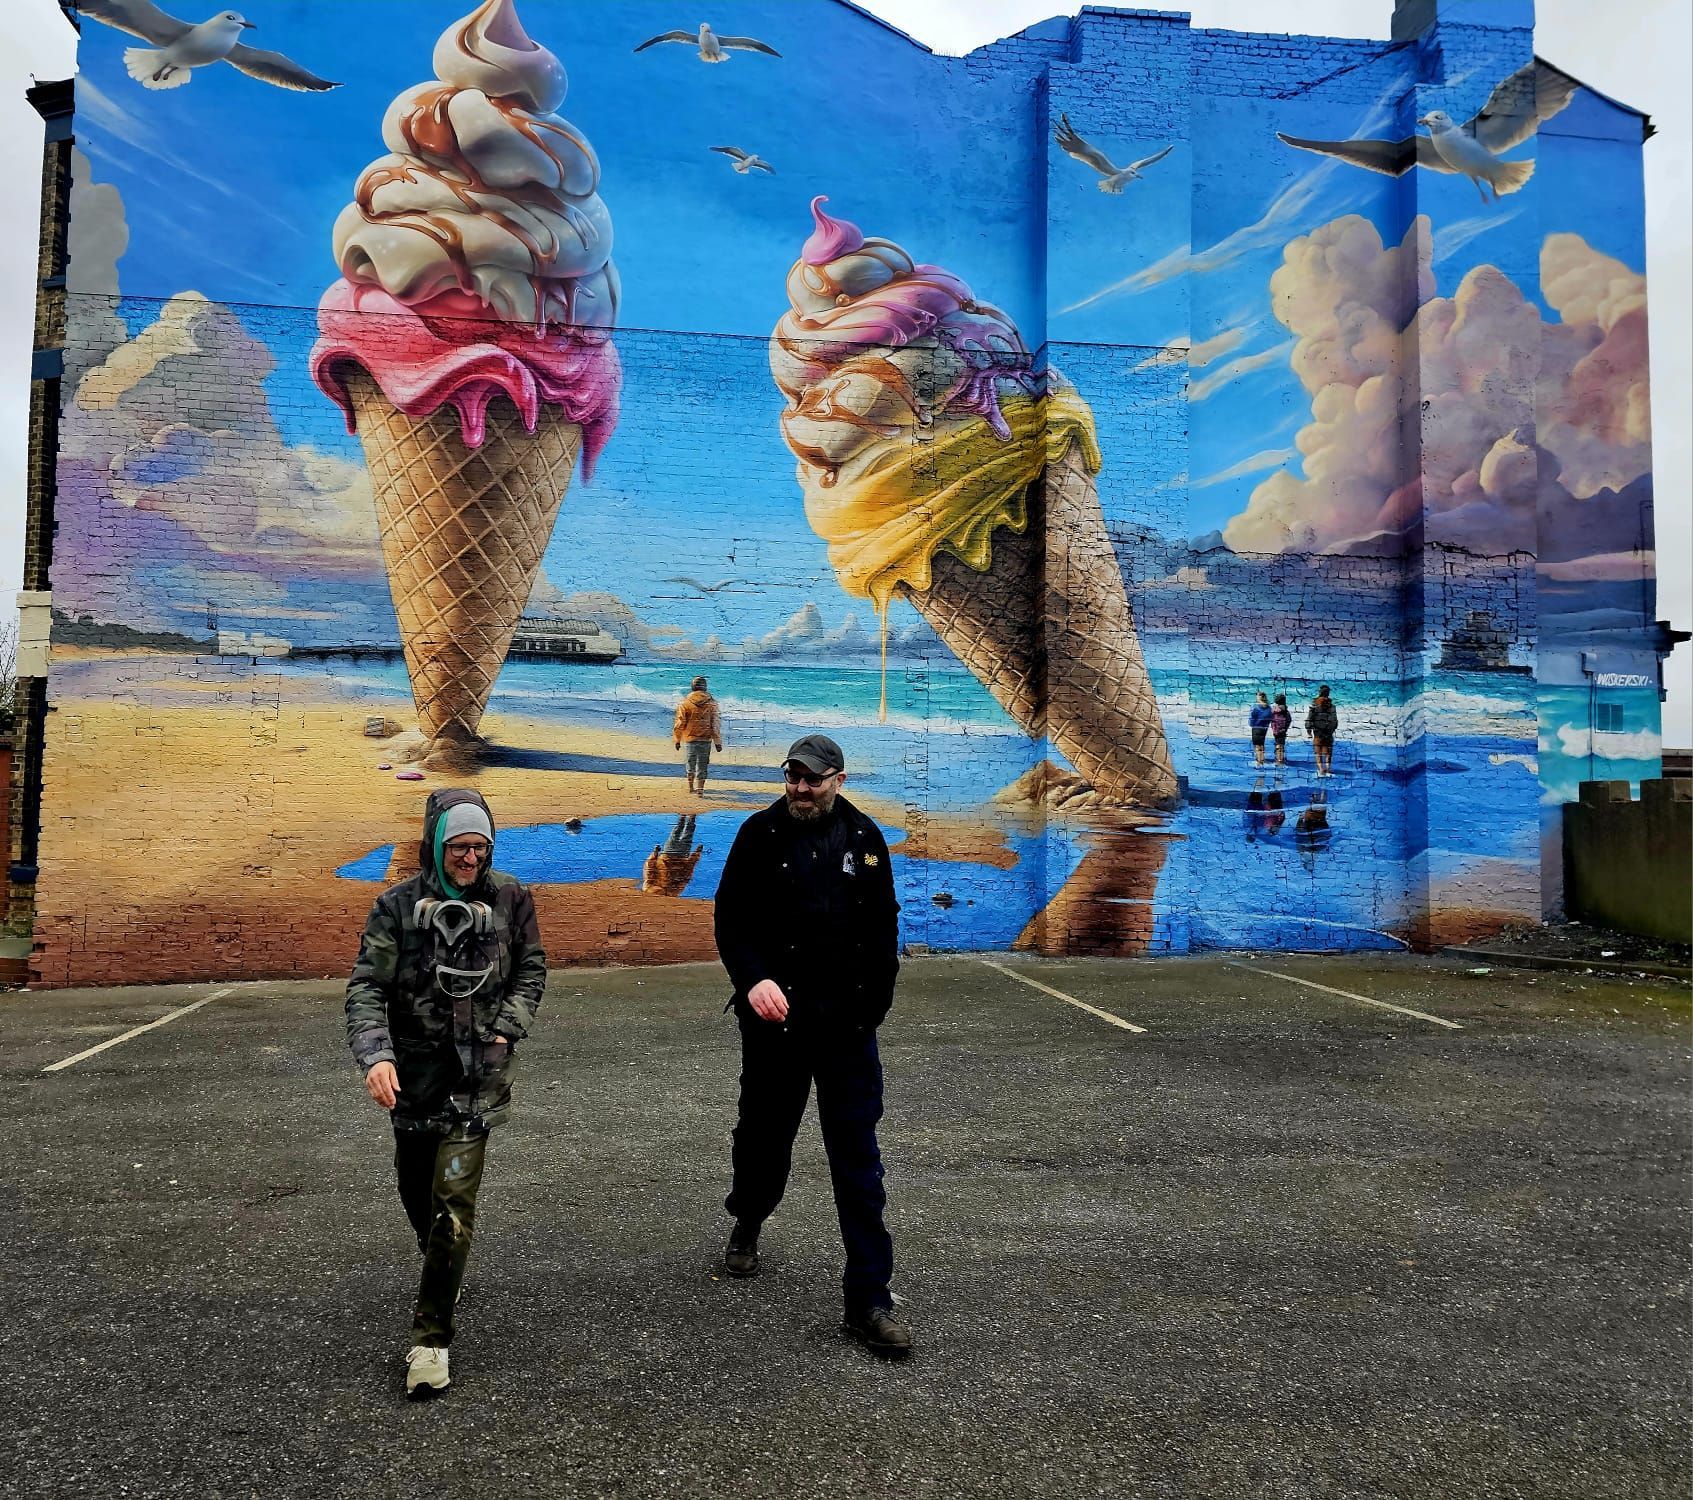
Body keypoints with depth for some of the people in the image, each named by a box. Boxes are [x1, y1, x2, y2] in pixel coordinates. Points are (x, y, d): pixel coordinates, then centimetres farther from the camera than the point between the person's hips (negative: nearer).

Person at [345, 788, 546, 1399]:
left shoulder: (509, 898, -4)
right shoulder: (398, 906, -7)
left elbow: (531, 969, 9)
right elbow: (366, 987, -11)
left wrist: (509, 1027, -5)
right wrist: (376, 1055, -25)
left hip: (478, 1072, -1)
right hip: (414, 1068, 2)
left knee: (454, 1200, -9)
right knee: (416, 1188, 18)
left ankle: (431, 1337, 1)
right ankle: (443, 1276, 47)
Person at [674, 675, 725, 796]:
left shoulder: (685, 703, -6)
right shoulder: (711, 703, -3)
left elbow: (680, 723, -3)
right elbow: (716, 723, -1)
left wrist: (677, 739, 8)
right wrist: (718, 742, 5)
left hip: (690, 738, 0)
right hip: (706, 739, 0)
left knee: (690, 763, 17)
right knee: (702, 765, 6)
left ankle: (691, 786, 30)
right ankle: (699, 789, 2)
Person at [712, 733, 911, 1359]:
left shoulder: (864, 838, 3)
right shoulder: (760, 833, -1)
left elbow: (883, 930, 10)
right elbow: (730, 919, -2)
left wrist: (873, 1006, 7)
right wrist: (752, 979, -19)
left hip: (846, 1025, 0)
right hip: (774, 1019, 0)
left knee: (858, 1160, -1)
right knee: (763, 1135, 17)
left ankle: (869, 1300, 5)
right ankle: (747, 1225, 47)